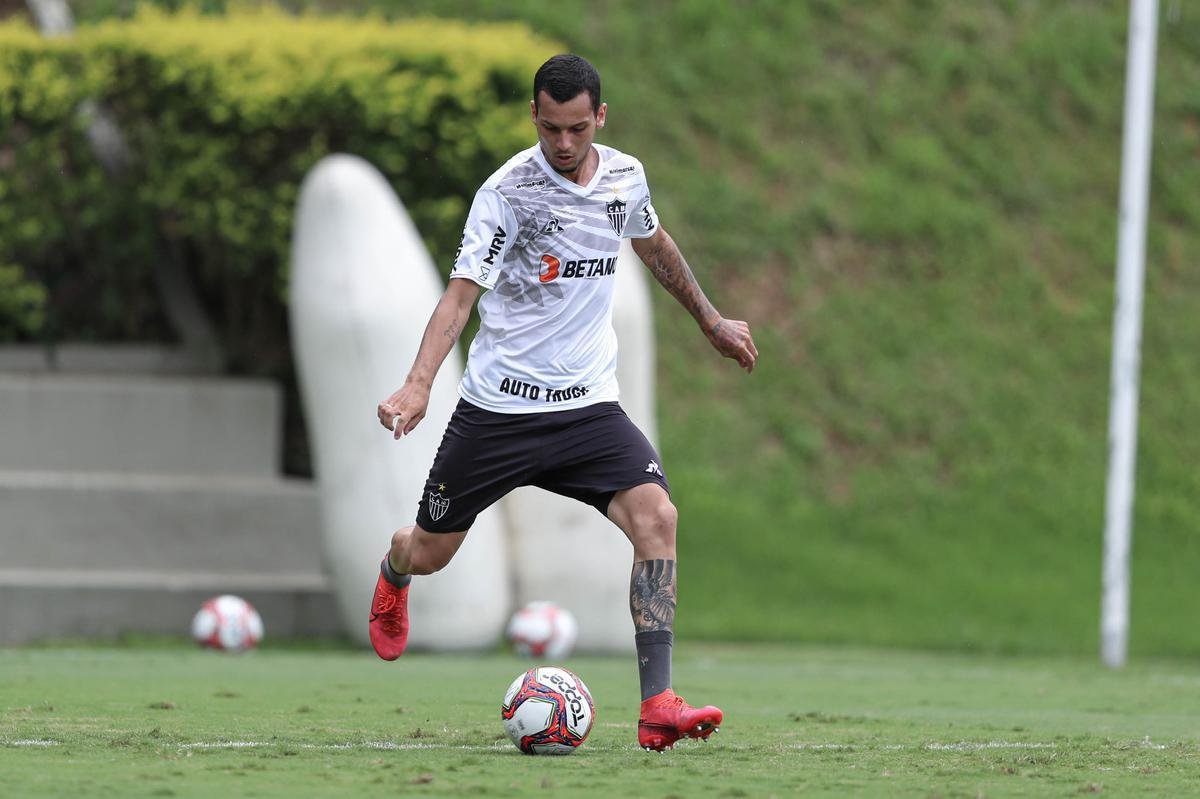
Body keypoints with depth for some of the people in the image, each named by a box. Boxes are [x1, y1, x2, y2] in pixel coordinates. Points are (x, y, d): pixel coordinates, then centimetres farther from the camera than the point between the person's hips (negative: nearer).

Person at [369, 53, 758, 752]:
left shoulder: (625, 177, 2)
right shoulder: (507, 191, -14)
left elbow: (655, 245, 24)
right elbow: (463, 293, -20)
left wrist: (711, 321, 33)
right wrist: (419, 385, -34)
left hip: (588, 403, 3)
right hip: (499, 404, -3)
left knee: (657, 516, -21)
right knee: (430, 554, 8)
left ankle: (658, 706, -23)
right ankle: (393, 577, 50)